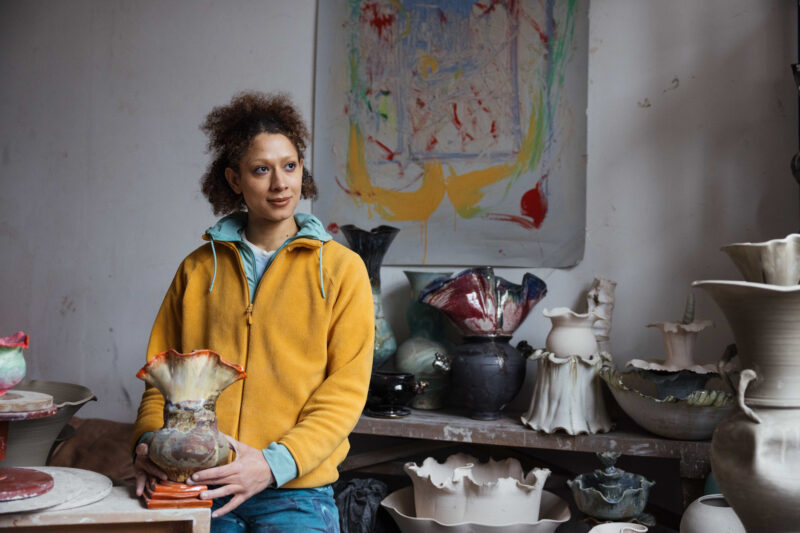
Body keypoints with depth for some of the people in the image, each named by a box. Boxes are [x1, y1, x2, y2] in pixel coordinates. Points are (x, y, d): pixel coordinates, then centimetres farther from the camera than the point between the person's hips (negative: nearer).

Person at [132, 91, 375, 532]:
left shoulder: (341, 268, 2)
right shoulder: (198, 268, 12)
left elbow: (345, 391, -4)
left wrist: (275, 463, -16)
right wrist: (149, 440, -5)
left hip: (295, 491, -2)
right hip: (197, 486, 2)